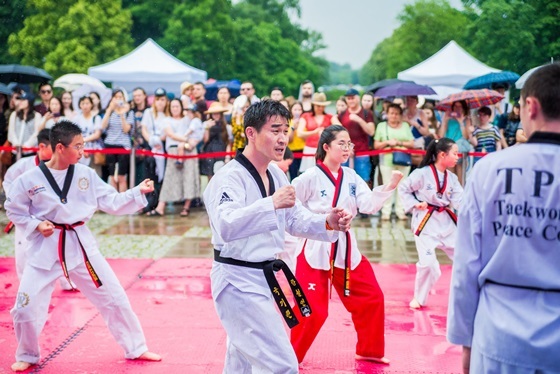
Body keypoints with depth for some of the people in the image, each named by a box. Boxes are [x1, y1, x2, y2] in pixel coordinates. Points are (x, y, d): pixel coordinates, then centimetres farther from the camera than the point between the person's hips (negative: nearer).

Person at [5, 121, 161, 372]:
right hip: (46, 248, -2)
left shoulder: (86, 174, -2)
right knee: (26, 308, -1)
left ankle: (136, 349, 22)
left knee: (114, 297, 5)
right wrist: (36, 225, -14)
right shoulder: (29, 179, -10)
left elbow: (112, 202, 2)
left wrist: (138, 192, -9)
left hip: (81, 244, 2)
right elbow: (14, 210, 2)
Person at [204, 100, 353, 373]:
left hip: (263, 279, 9)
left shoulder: (276, 175, 8)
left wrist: (328, 223, -8)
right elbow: (226, 225, -36)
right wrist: (271, 203, -42)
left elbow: (296, 220, 11)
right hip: (238, 281, -9)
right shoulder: (229, 178, -20)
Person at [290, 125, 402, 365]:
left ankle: (369, 350, 30)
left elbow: (369, 205, -4)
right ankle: (291, 356, 16)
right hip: (315, 248, -6)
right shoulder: (310, 177, -12)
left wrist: (389, 187, -18)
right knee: (311, 309, -5)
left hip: (345, 247, 6)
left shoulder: (351, 177, 5)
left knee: (371, 298, 12)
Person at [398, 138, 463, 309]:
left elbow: (460, 201, -3)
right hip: (426, 222, -6)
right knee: (427, 261, -12)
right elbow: (403, 189, -3)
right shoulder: (422, 173, -13)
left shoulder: (452, 178, 5)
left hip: (447, 221, 6)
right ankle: (419, 297, 12)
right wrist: (414, 204, -13)